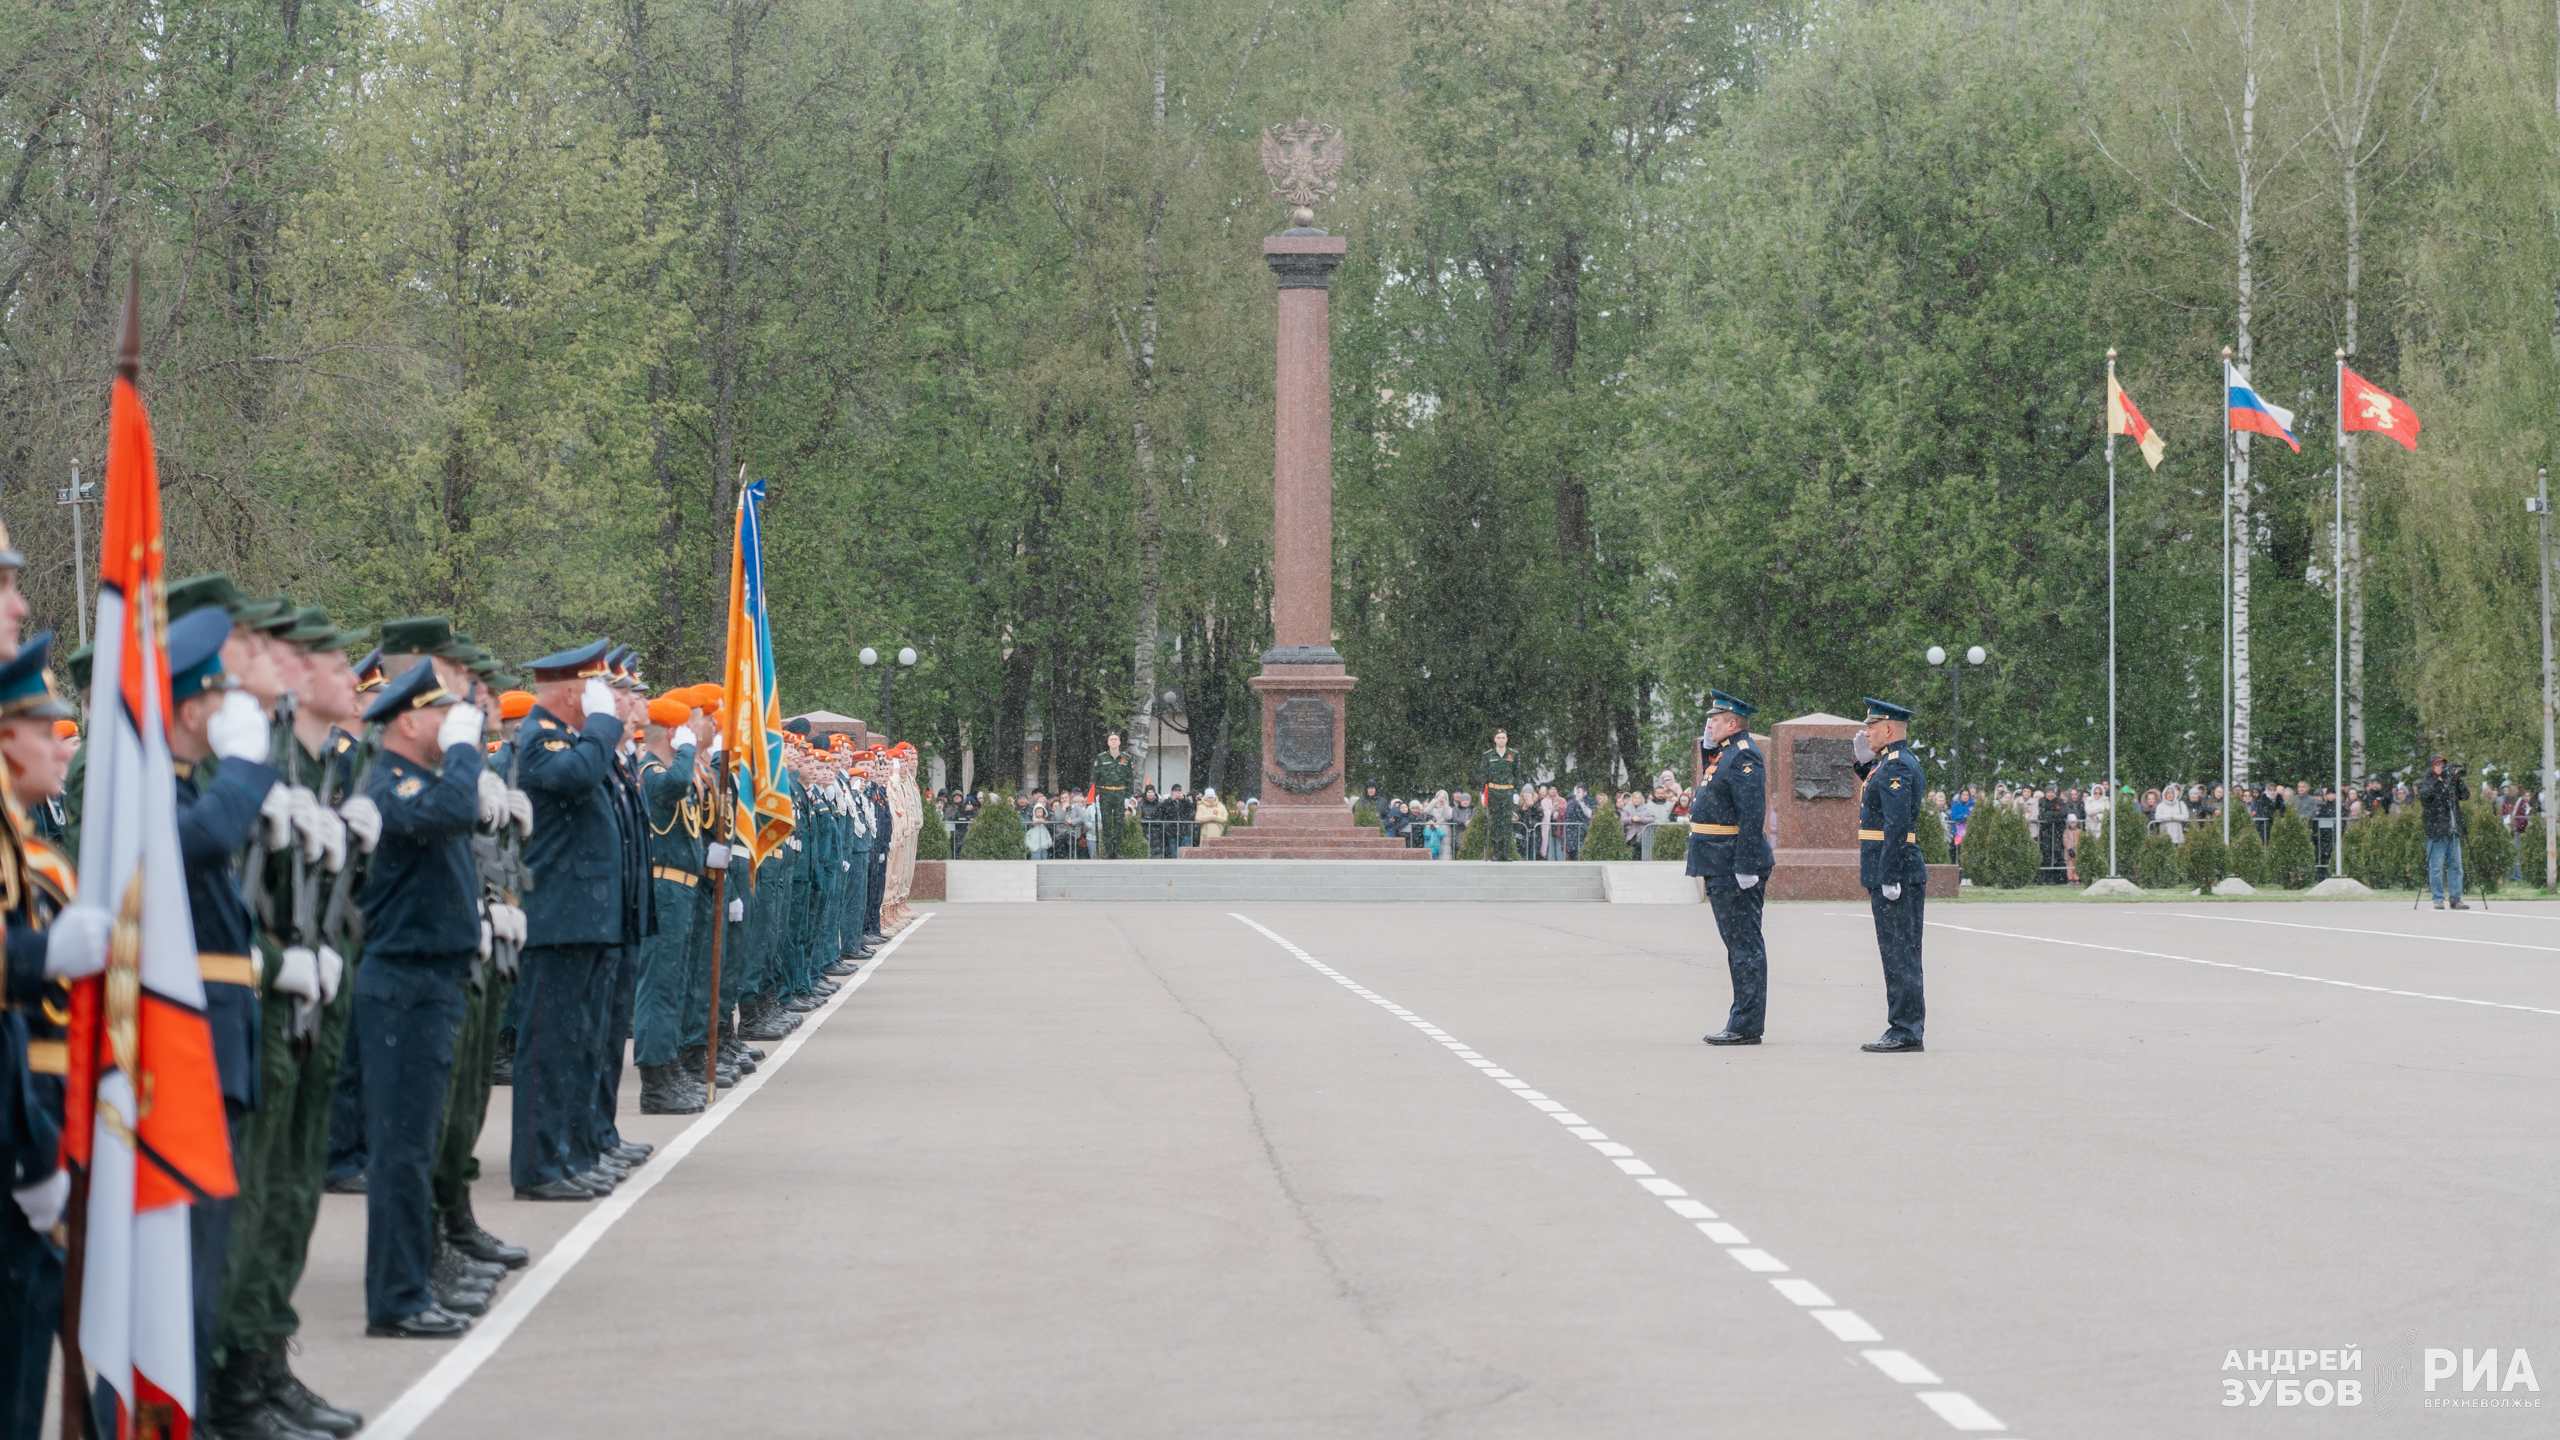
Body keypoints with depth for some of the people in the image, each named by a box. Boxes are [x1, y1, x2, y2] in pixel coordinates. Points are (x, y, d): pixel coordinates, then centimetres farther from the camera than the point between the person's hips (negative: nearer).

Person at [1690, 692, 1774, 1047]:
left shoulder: (1743, 757, -15)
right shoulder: (1727, 753, 16)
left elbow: (1753, 815, -22)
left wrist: (1746, 868, -25)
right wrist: (1707, 747, 18)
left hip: (1734, 869, -11)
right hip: (1723, 869, 11)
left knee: (1743, 944, -7)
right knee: (1739, 943, 12)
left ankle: (1746, 1026, -5)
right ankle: (1744, 1021, 17)